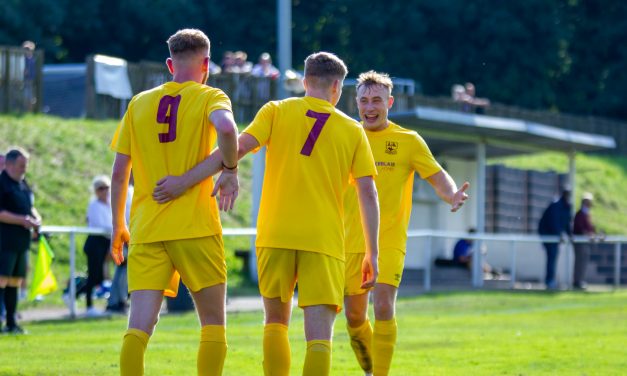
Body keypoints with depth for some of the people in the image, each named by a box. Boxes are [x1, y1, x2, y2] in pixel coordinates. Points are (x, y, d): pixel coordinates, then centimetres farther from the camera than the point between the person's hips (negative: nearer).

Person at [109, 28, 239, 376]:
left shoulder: (138, 104, 12)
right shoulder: (209, 97, 2)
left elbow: (119, 173, 10)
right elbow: (226, 127, -23)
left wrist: (118, 227, 19)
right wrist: (229, 170, -7)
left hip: (146, 230, 3)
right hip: (196, 229, -3)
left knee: (139, 325, -4)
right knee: (213, 321, 9)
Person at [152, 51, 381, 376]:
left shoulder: (276, 112, 6)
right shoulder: (352, 130, 9)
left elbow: (238, 148, -8)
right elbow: (368, 193, 5)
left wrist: (183, 181, -8)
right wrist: (372, 254, 9)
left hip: (275, 236, 1)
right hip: (324, 240, -1)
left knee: (276, 321, 19)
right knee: (319, 334, -6)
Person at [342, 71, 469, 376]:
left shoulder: (408, 141, 0)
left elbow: (437, 177, -3)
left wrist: (452, 195, -25)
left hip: (389, 242, -3)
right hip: (351, 242, 3)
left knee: (383, 307, -20)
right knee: (354, 316, 8)